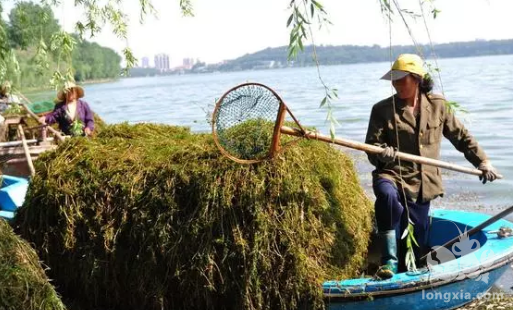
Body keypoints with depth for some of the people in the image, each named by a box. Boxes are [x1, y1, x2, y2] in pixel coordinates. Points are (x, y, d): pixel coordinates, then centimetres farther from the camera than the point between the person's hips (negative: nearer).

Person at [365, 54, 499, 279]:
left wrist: (482, 161, 14)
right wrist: (382, 153, -26)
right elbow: (372, 146, -4)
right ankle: (389, 260, -32)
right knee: (387, 195, -39)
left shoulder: (437, 105, 5)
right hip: (392, 175, -2)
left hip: (421, 185, 2)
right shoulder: (382, 110, -1)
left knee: (415, 247, 2)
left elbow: (461, 136, 16)